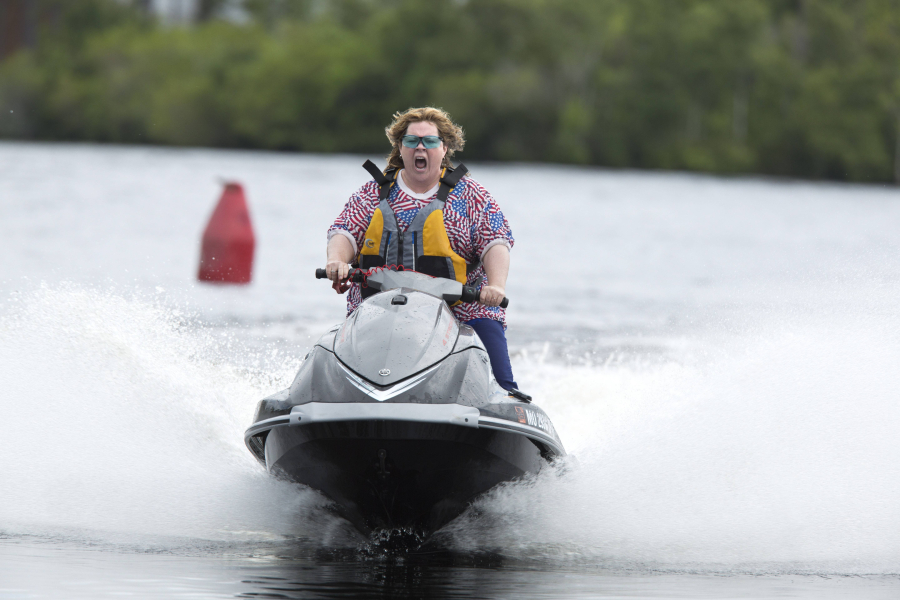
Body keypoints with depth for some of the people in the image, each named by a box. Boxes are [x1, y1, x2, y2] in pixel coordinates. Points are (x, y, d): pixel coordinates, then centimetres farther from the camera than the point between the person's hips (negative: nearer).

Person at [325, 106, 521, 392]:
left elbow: (495, 243, 0)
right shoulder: (373, 193, 14)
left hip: (460, 310, -2)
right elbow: (344, 233, 7)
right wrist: (337, 260, -17)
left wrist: (496, 285, -19)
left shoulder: (469, 194, 8)